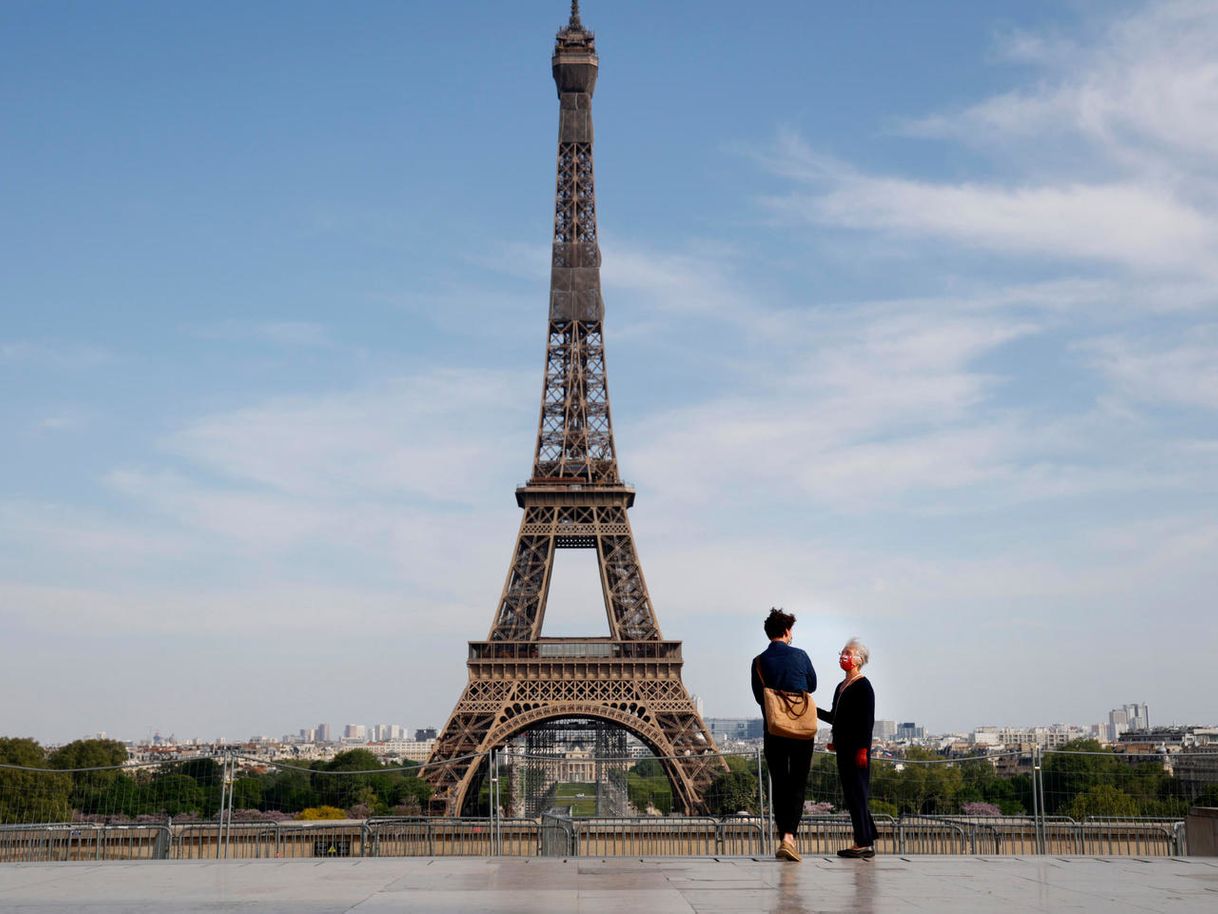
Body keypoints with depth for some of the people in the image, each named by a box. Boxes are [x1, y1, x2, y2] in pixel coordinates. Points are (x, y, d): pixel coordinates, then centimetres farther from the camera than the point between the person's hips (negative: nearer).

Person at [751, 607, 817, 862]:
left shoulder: (759, 662, -2)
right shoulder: (800, 656, -2)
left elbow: (759, 697, 6)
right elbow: (812, 686, 13)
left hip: (773, 730, 1)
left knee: (779, 784, 11)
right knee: (798, 784, 2)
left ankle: (783, 837, 11)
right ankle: (789, 835, -14)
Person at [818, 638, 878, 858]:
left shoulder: (863, 685, -8)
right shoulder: (841, 686, 18)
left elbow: (868, 720, -14)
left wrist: (863, 748, -19)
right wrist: (814, 710, 11)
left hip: (857, 747, -9)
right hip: (843, 747, 9)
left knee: (856, 793, -8)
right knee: (851, 794, 10)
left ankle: (864, 843, -6)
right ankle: (867, 840, 15)